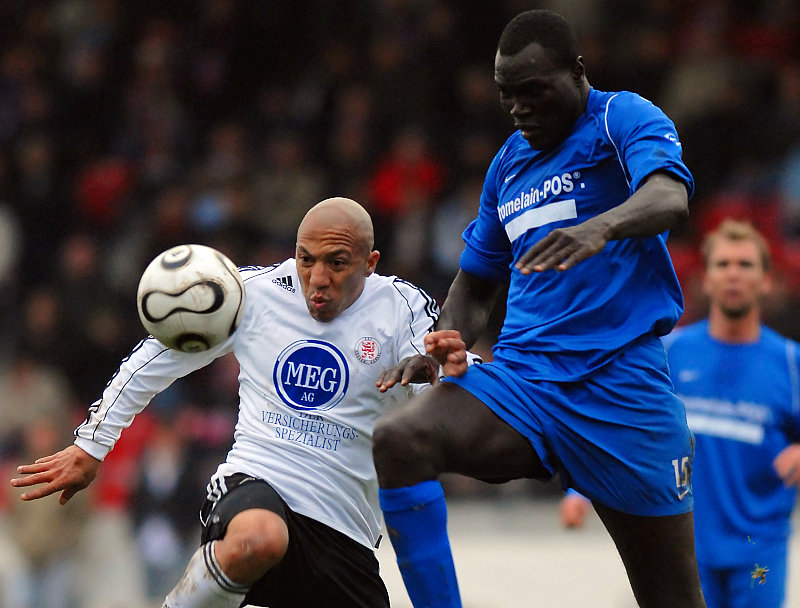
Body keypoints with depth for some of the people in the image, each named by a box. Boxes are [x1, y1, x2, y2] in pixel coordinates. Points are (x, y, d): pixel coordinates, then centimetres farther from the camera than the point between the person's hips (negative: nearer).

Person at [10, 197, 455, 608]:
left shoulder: (401, 308, -1)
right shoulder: (256, 292, 0)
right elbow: (159, 356, 12)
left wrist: (429, 370, -34)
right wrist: (89, 447, 14)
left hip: (344, 529, 2)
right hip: (255, 484, -2)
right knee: (259, 540, -39)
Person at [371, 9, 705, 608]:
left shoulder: (624, 119, 0)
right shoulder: (509, 163, 19)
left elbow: (670, 197, -22)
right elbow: (477, 283, 29)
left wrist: (601, 227, -44)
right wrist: (447, 345, 7)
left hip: (622, 386, -5)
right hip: (519, 374, 5)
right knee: (395, 442, -24)